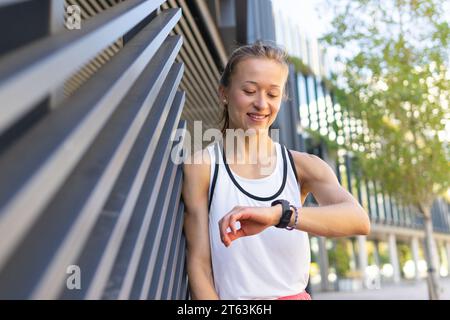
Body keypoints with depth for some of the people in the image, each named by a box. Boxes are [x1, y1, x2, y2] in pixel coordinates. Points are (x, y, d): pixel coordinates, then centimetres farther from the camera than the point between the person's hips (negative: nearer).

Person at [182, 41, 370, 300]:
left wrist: (279, 213, -29)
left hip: (295, 295, 2)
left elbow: (359, 220, -15)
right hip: (230, 296, -1)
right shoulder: (201, 166, -4)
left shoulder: (303, 165, 2)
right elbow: (198, 264, -6)